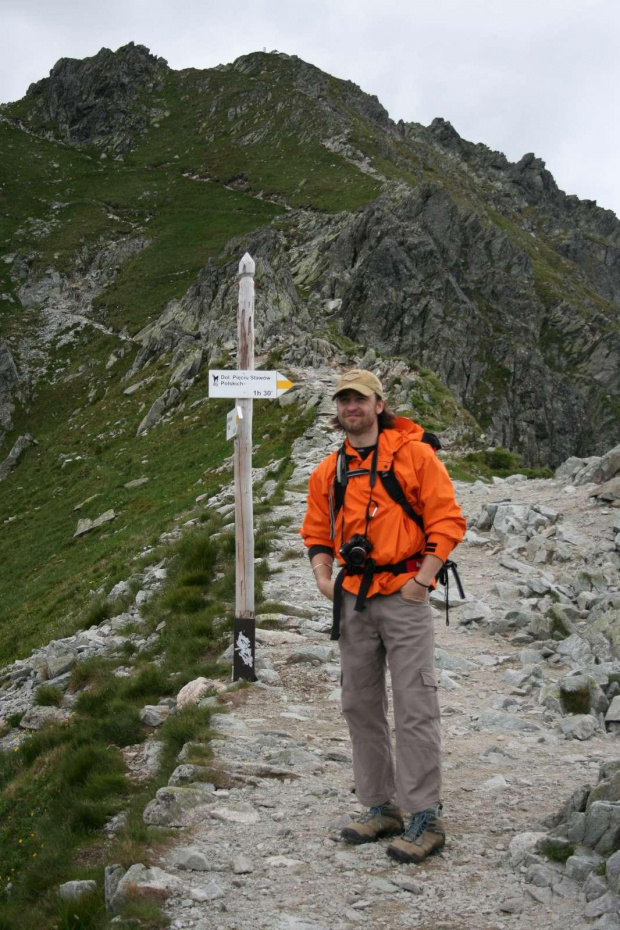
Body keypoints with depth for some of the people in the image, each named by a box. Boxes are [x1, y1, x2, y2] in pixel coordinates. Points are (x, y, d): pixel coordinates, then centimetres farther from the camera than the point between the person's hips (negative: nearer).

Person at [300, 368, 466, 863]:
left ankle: (425, 817, -1)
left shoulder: (414, 454, -4)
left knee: (415, 708, -7)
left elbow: (447, 520, -6)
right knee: (360, 707, 10)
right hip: (353, 600, 6)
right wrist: (323, 576, 4)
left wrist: (422, 579, -13)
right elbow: (317, 530, 21)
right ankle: (381, 808, 21)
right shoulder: (329, 471, 12)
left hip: (403, 596, -6)